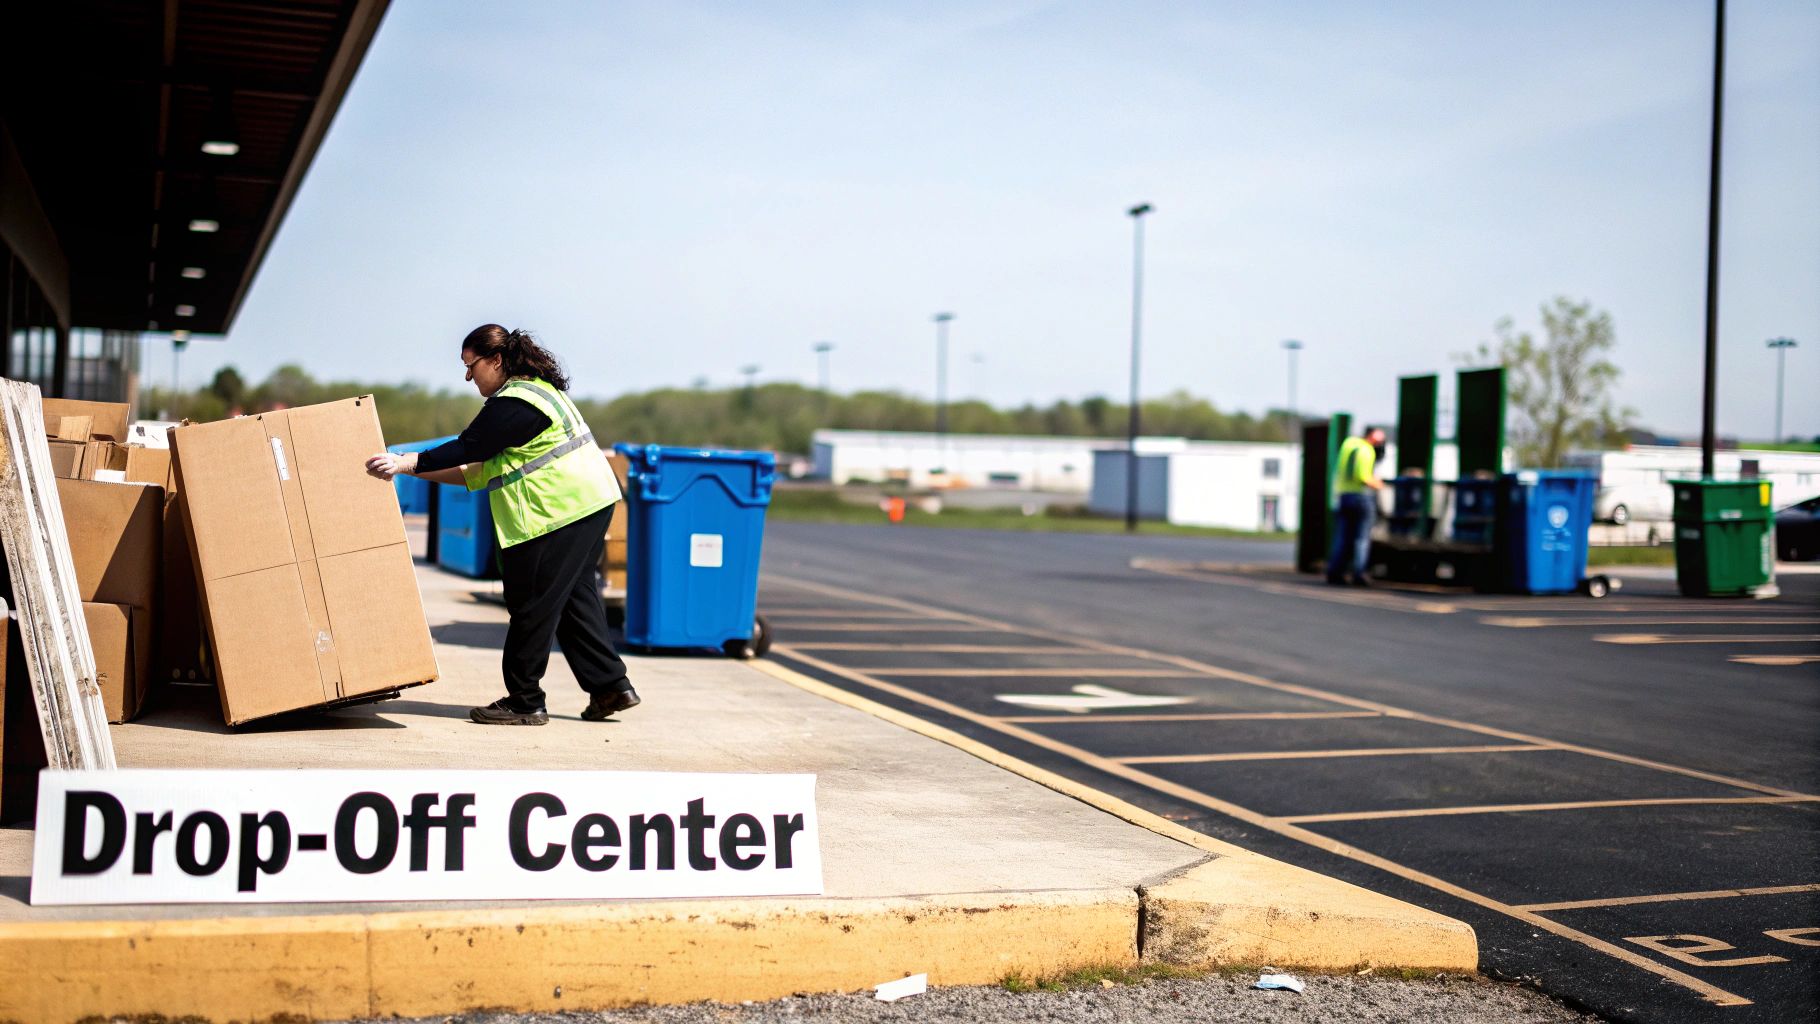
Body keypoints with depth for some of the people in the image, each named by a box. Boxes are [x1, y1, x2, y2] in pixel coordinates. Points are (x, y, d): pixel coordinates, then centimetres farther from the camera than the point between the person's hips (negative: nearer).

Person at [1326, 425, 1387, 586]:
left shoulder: (1348, 442, 9)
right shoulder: (1367, 450, -11)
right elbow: (1363, 475, -19)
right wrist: (1376, 484, -4)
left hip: (1344, 494, 6)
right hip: (1363, 494, -6)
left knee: (1342, 537, 9)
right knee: (1362, 538, -1)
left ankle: (1335, 571, 3)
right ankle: (1358, 574, -7)